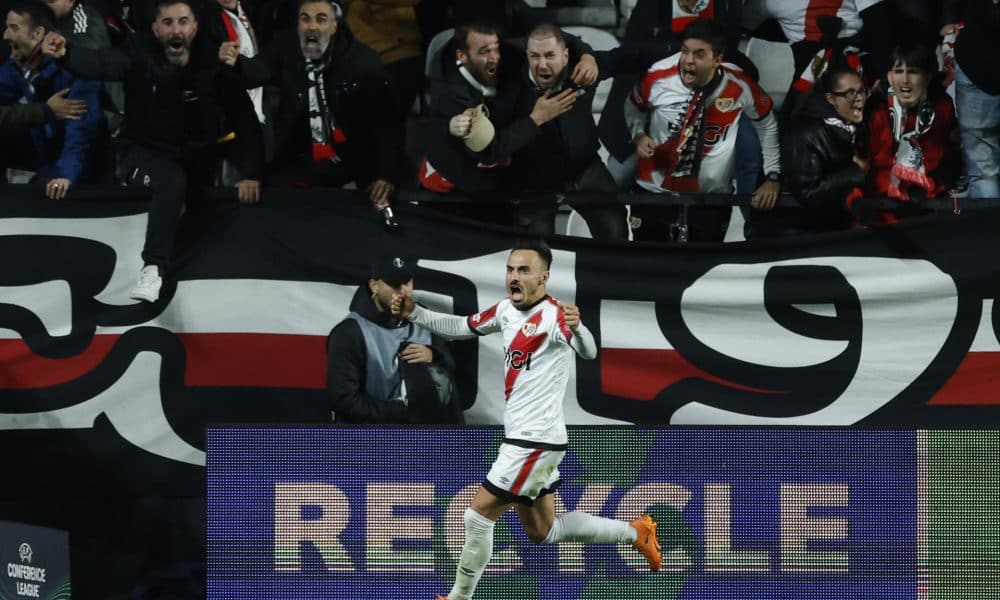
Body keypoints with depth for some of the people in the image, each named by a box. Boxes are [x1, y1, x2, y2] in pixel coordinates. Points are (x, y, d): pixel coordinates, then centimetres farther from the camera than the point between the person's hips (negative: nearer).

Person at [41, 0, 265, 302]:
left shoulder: (211, 62, -8)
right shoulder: (141, 54, -13)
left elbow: (245, 118, -12)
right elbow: (103, 63, -33)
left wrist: (251, 173, -23)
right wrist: (66, 53, -55)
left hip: (194, 156, 6)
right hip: (142, 153, -6)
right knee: (173, 179, -31)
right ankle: (152, 268, -33)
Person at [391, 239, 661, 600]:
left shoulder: (553, 315, -20)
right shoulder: (507, 310, 6)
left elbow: (588, 352, -36)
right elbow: (461, 327, 18)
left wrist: (576, 327, -58)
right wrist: (414, 313, 4)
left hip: (536, 442, -9)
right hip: (524, 438, 9)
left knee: (479, 515, -5)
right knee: (541, 531, 19)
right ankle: (635, 532, 28)